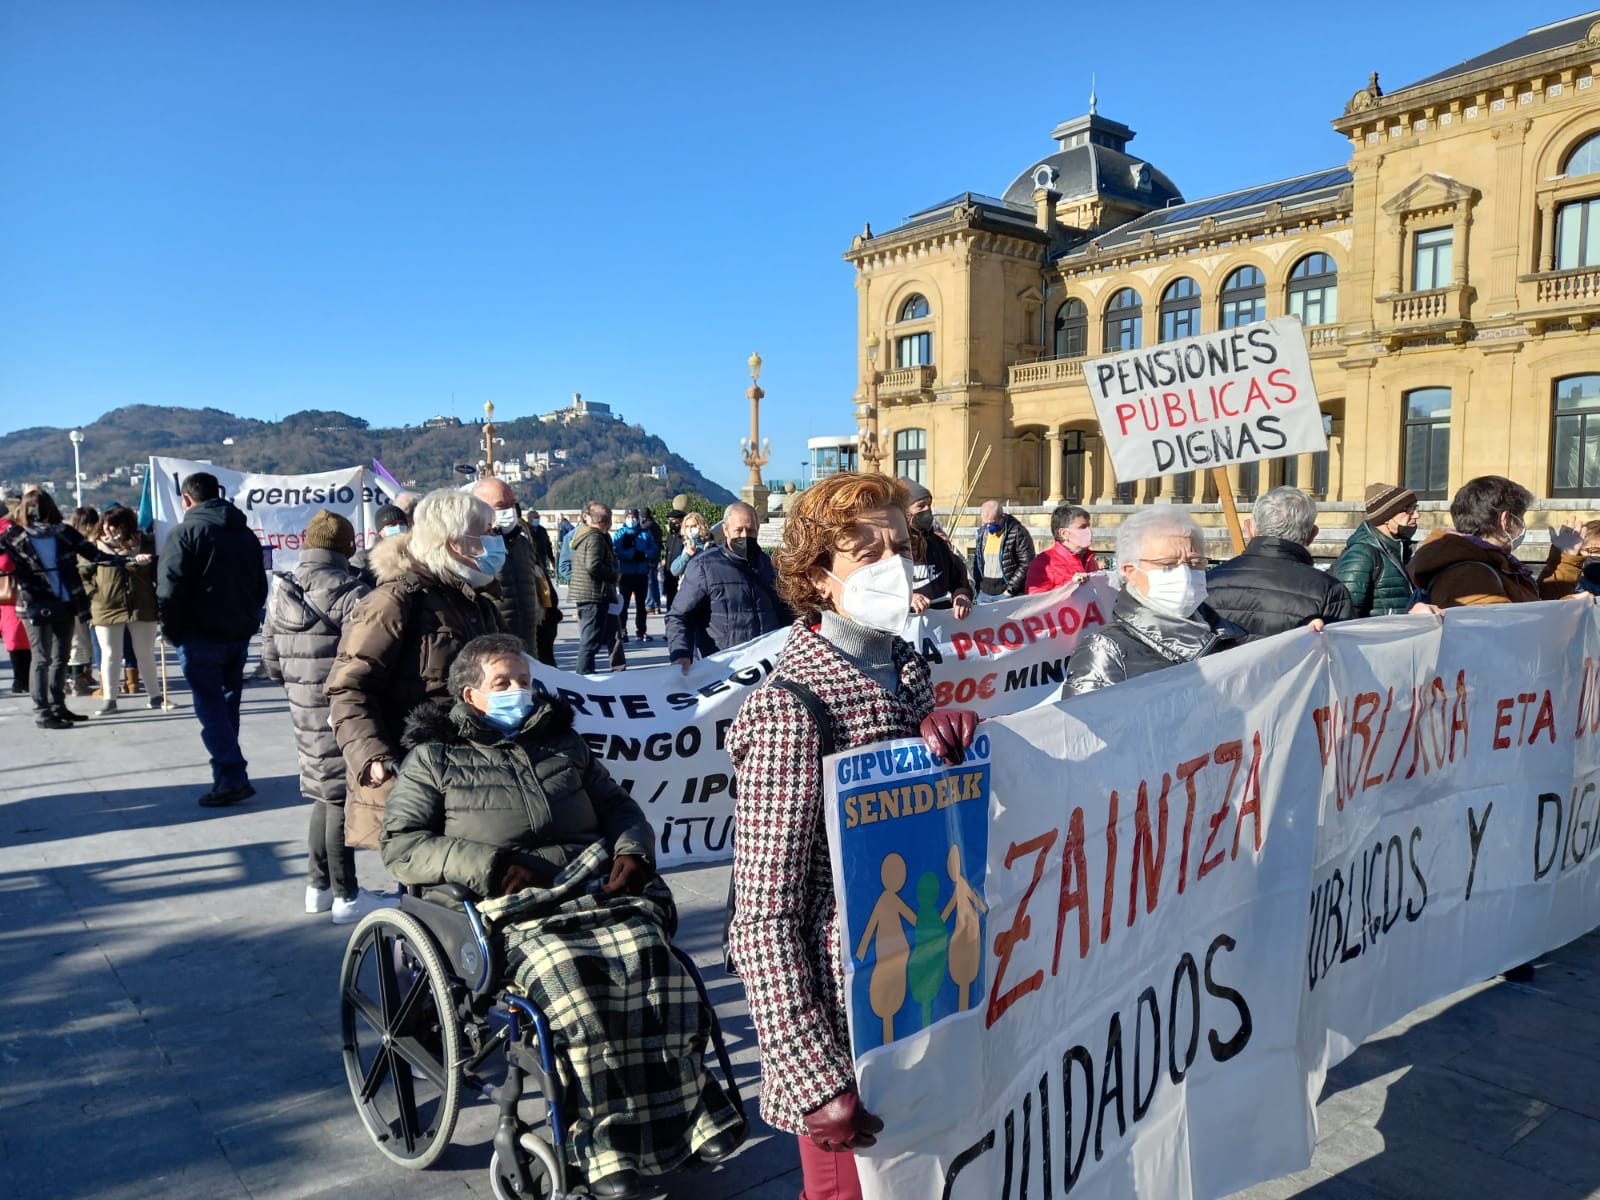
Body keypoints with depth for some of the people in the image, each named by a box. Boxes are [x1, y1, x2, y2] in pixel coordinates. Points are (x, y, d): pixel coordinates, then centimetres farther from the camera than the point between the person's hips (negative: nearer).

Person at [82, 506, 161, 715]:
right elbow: (83, 574, 4)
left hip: (142, 608, 0)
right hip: (107, 610, 0)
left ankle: (153, 694, 21)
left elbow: (158, 574, 1)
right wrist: (92, 593, -8)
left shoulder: (146, 544, -2)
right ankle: (110, 698, 13)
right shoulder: (98, 547, -1)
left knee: (145, 654, 10)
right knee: (110, 655, 6)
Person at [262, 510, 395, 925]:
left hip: (304, 709, 8)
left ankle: (318, 886, 28)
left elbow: (271, 660, 14)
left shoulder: (281, 592, 10)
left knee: (323, 794, 19)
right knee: (343, 798, 0)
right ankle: (346, 896, 9)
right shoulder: (348, 592, -17)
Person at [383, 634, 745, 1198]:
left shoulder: (562, 742, 26)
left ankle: (687, 1108, -19)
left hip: (596, 882, 3)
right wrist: (487, 865, -9)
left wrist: (632, 850, 5)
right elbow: (401, 846, 5)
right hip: (512, 905, -3)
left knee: (648, 955, -28)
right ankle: (604, 1136, -23)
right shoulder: (434, 757, 15)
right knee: (568, 976, -34)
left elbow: (618, 806, 29)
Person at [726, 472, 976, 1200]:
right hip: (845, 1022, -7)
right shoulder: (791, 710, -21)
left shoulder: (909, 672, 1)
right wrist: (817, 1079, -19)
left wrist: (951, 732, -8)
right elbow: (764, 919, -20)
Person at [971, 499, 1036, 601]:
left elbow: (1026, 564, -12)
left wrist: (1010, 588, -14)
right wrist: (978, 585, 8)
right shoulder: (983, 532, 10)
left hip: (1007, 592, -6)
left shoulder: (1017, 532, -10)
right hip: (984, 592, 6)